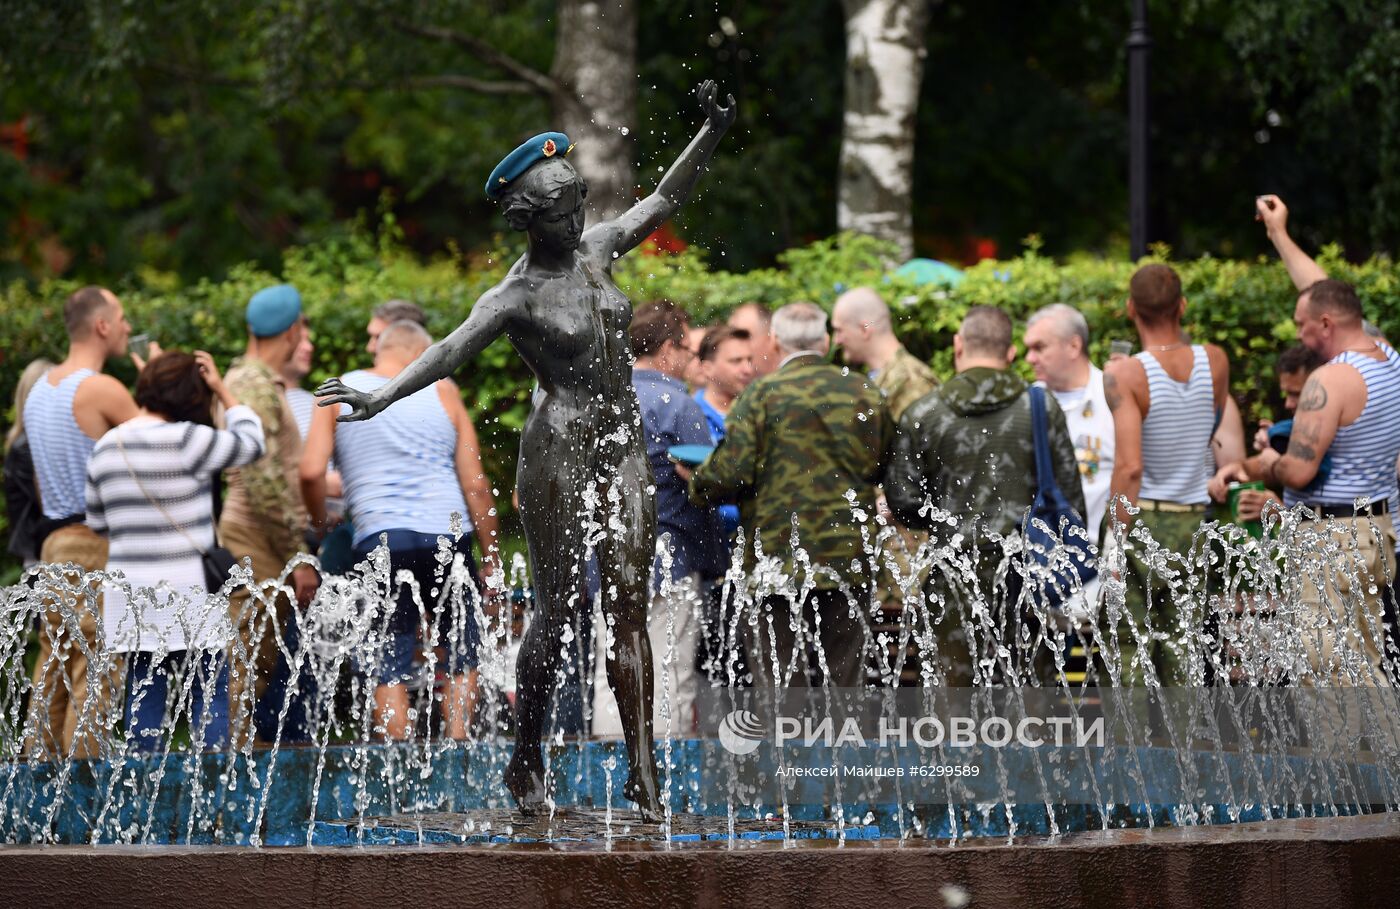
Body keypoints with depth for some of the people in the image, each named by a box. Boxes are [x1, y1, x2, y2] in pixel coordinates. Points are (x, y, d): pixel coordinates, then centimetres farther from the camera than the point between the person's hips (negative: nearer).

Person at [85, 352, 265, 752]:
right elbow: (251, 443, 2)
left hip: (130, 594, 6)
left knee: (145, 696, 7)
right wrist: (222, 389, 9)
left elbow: (97, 524, 16)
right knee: (210, 696, -2)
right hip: (187, 595, -6)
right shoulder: (186, 440, -12)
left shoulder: (105, 448, 9)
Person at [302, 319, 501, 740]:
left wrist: (320, 522, 15)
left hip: (379, 542, 0)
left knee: (389, 665, 3)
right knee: (463, 656, 14)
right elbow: (475, 483, 5)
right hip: (448, 536, 1)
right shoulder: (441, 391, 8)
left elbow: (311, 471, -3)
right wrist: (491, 556, 10)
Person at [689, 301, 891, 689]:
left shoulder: (762, 394, -7)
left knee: (780, 681, 0)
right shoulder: (867, 395, 6)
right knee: (845, 680, 10)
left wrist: (696, 486, 6)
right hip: (850, 563, 4)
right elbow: (884, 467, 12)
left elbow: (731, 474, -13)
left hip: (779, 559, -4)